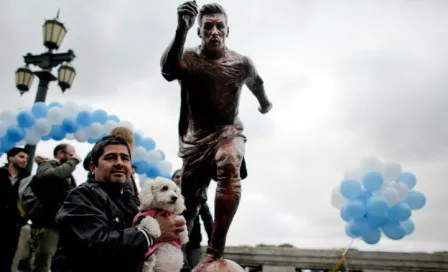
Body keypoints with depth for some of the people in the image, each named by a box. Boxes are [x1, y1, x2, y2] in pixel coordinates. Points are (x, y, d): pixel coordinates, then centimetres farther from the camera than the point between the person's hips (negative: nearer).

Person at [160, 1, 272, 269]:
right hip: (195, 138, 1)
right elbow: (168, 70, -31)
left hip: (228, 131, 0)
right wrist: (182, 29, -46)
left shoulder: (242, 63, 0)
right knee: (188, 203, 4)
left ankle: (215, 251, -35)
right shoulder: (189, 58, -7)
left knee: (229, 167, -35)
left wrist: (265, 104, 42)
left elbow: (256, 83, 23)